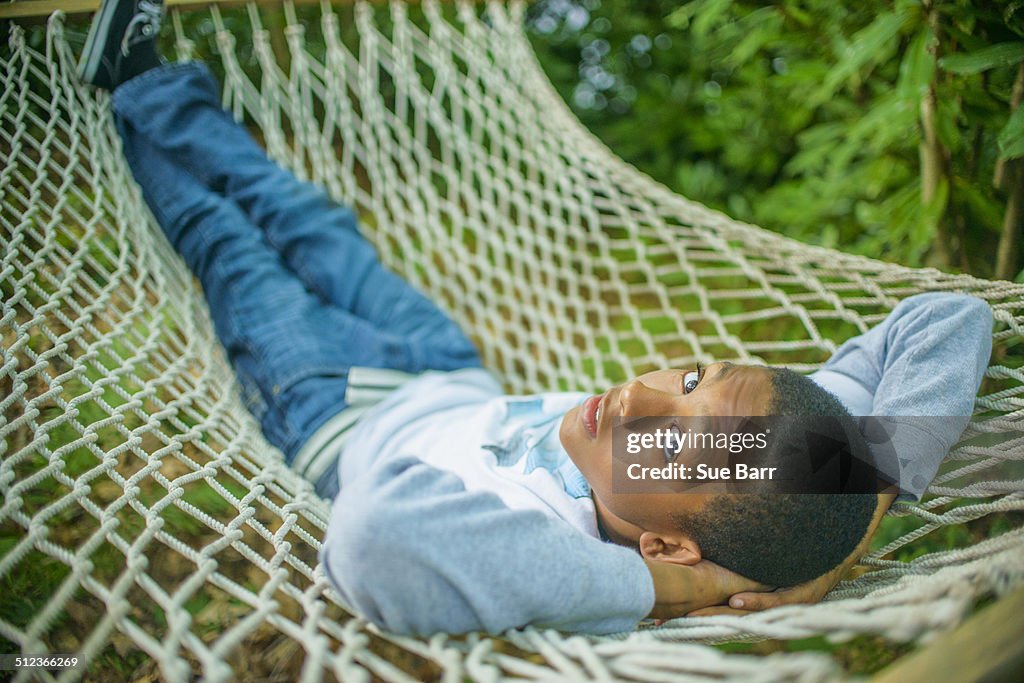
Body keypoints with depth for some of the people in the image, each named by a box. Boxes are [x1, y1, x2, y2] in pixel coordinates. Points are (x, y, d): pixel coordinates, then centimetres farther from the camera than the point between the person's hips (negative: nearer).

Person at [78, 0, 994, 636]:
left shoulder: (560, 576, -51)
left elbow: (381, 532, -70)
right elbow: (948, 319, -27)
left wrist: (652, 589, -60)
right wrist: (868, 494, -38)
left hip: (350, 417, -4)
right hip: (466, 383, 5)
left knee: (234, 257, 16)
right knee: (316, 232, 22)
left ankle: (144, 88, 51)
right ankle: (147, 90, 52)